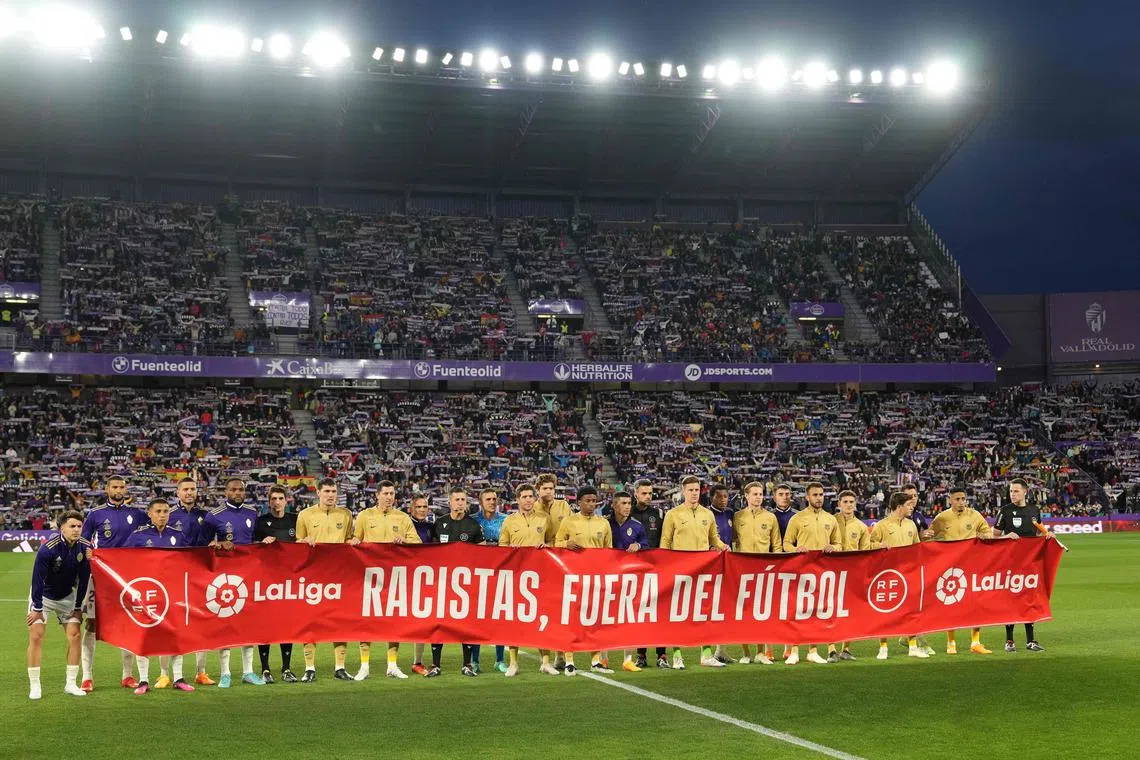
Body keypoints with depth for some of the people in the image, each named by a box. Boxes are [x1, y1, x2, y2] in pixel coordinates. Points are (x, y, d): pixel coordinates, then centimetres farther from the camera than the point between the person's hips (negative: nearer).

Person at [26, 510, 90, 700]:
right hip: (43, 595, -4)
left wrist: (78, 607, -2)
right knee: (35, 636, -11)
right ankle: (34, 686, -2)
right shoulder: (47, 548, -29)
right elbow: (37, 578, -21)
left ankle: (71, 684, 4)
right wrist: (37, 609, -16)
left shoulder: (85, 547, -16)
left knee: (74, 635, -5)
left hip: (67, 596, 4)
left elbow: (84, 578, -5)